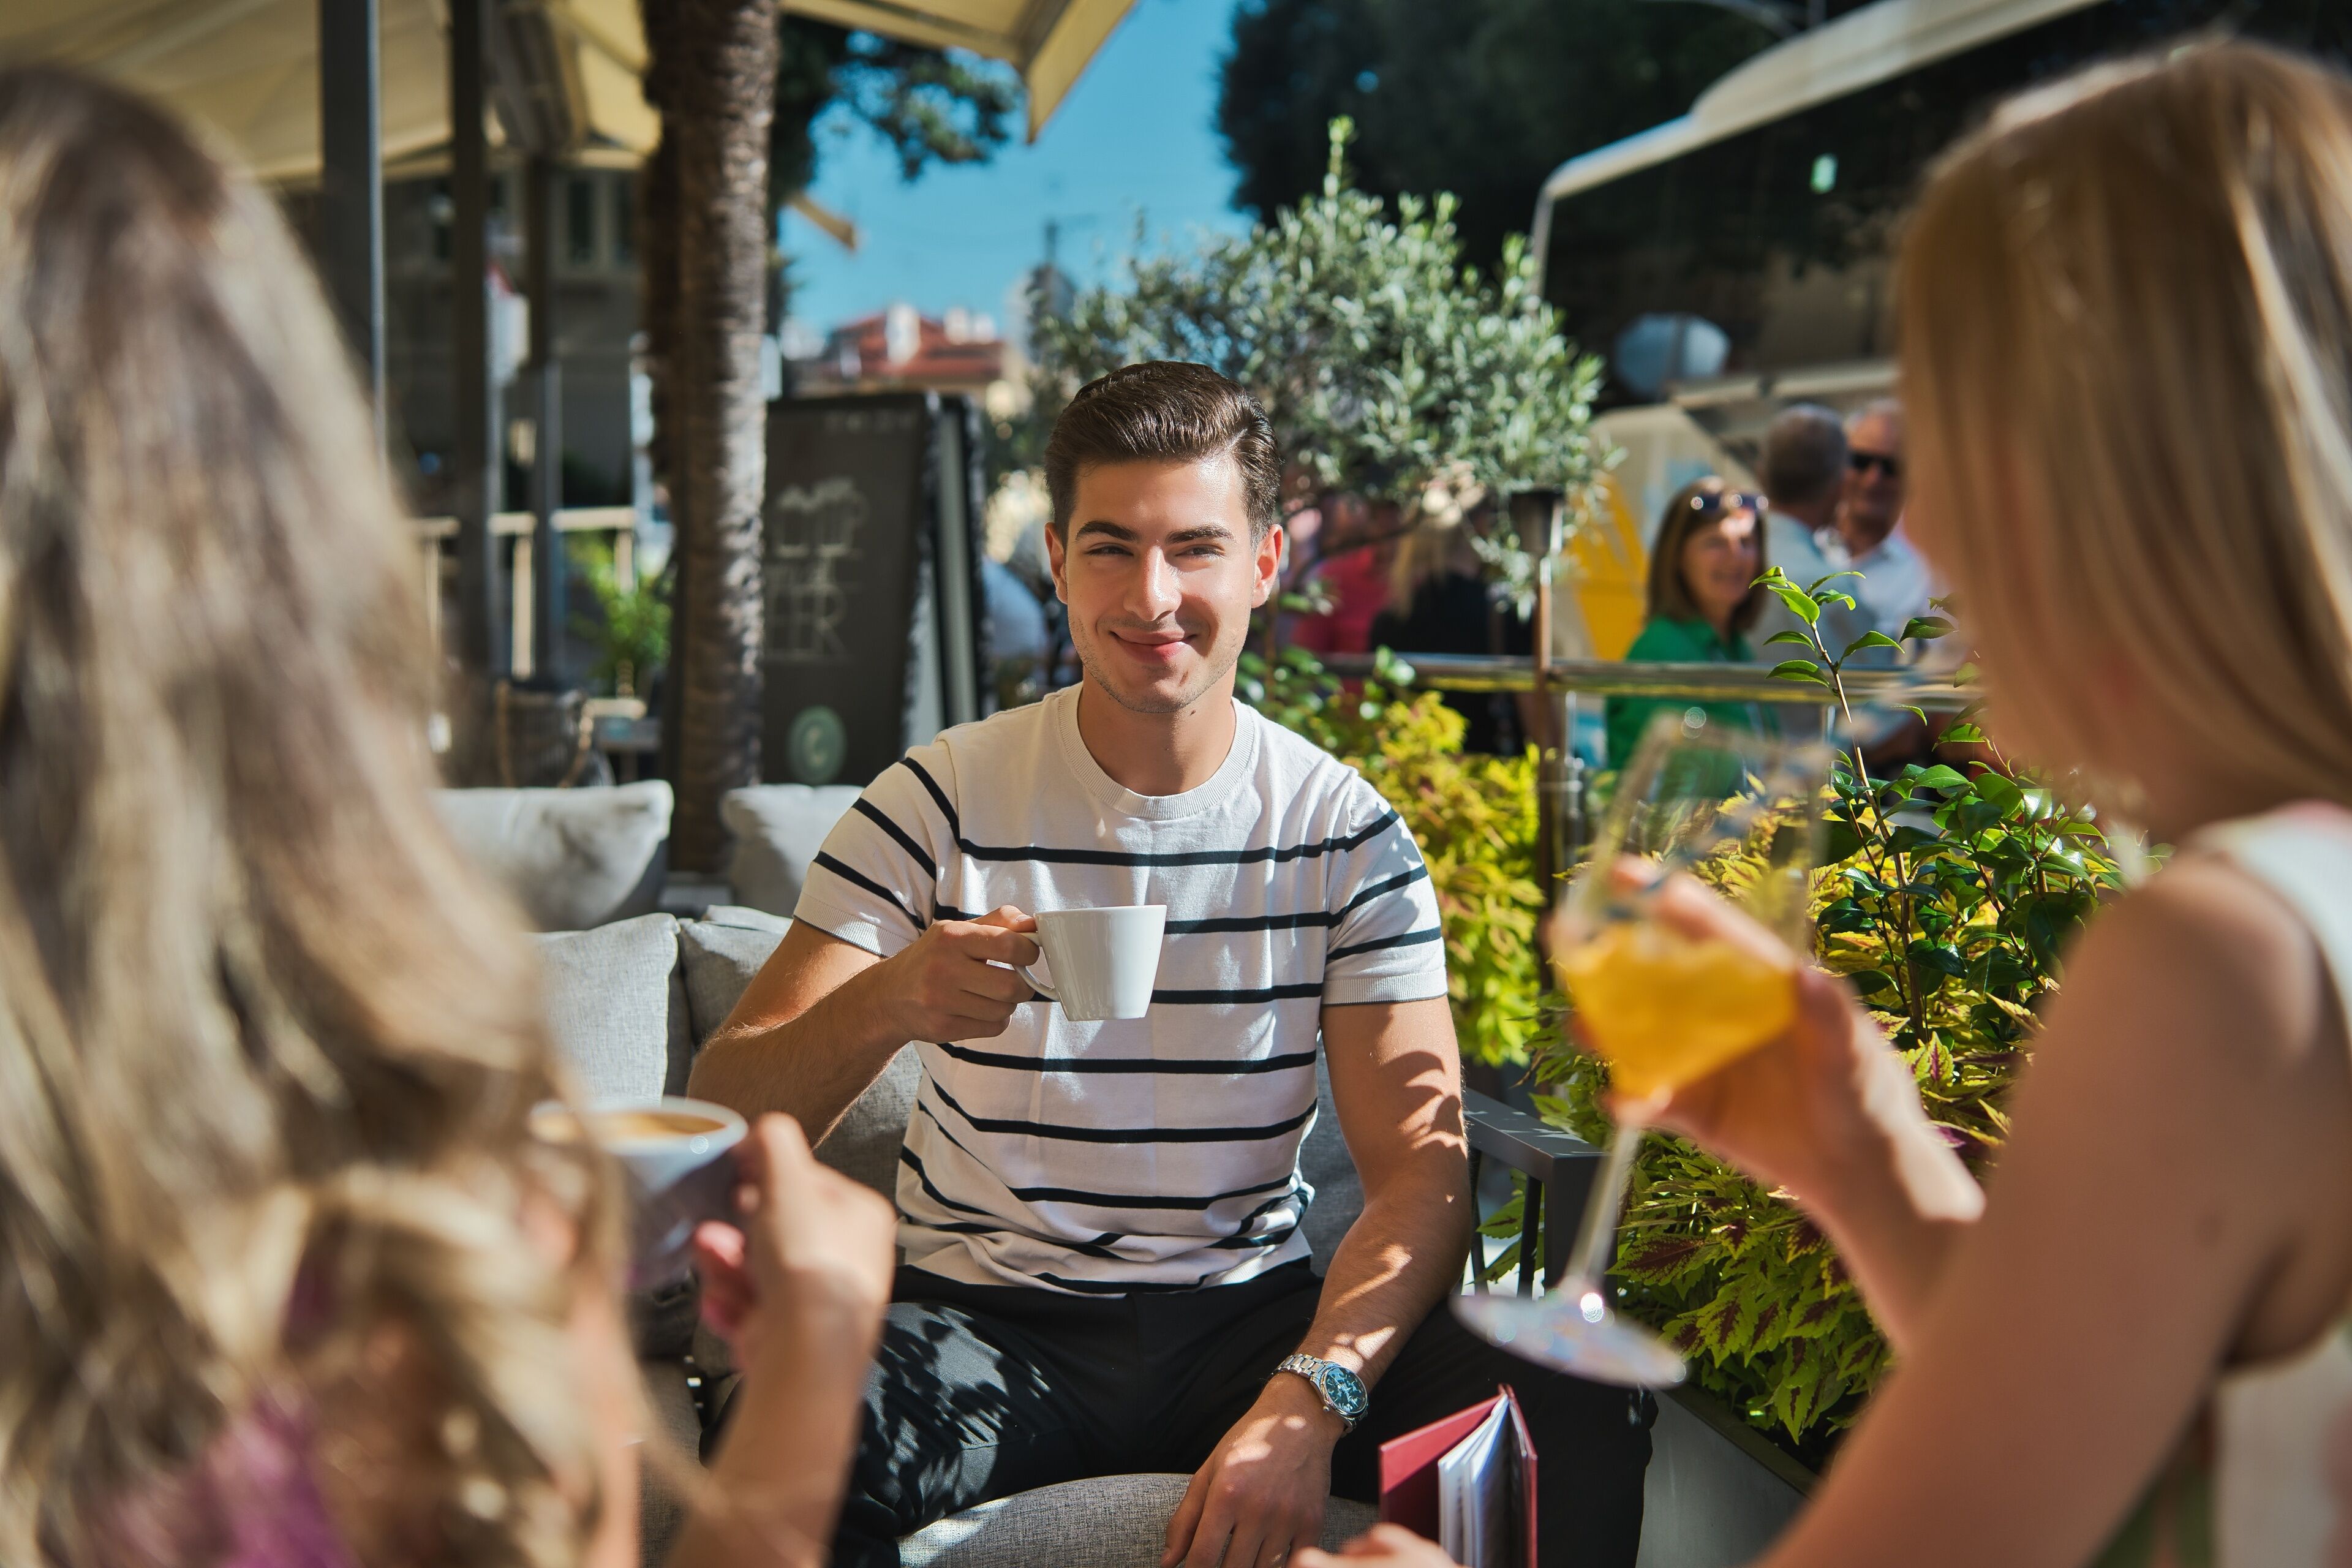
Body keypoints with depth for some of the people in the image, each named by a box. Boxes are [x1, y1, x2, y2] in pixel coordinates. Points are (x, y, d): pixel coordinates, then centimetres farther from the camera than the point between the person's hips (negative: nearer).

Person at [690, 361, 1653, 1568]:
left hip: (1255, 1317, 2)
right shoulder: (941, 802, -5)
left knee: (1580, 1413, -21)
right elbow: (725, 1116, -9)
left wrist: (1309, 1399, -26)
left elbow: (1422, 1170, -8)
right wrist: (880, 1005, -32)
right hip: (990, 1320, -1)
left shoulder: (1341, 830, -2)